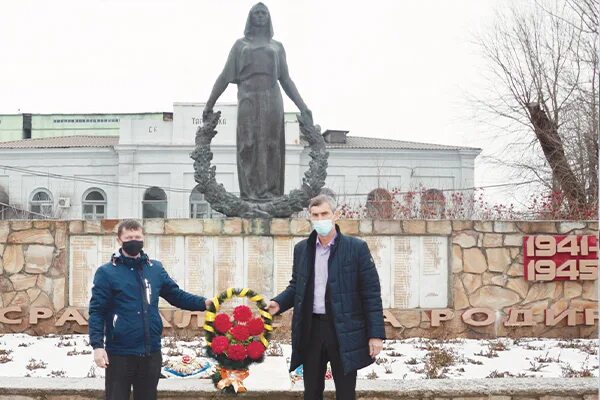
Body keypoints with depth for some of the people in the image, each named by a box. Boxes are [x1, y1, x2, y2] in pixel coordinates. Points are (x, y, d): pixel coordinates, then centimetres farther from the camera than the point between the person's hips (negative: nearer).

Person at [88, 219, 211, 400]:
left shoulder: (156, 269, 10)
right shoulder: (106, 272, -4)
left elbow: (176, 295, 13)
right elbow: (97, 311, -8)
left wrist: (205, 303, -3)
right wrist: (97, 345, -19)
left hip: (151, 353, 4)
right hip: (119, 354, -4)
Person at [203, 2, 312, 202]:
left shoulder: (277, 46, 21)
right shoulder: (240, 44, 18)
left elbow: (286, 79, 17)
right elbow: (225, 76, 12)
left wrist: (302, 106, 8)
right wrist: (210, 103, 5)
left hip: (271, 99, 1)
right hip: (248, 98, -1)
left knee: (271, 144, -7)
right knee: (249, 144, -10)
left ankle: (270, 192, -9)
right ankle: (250, 191, -13)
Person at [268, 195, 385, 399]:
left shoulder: (356, 248, -6)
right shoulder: (302, 249, 7)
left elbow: (371, 293, -6)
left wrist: (376, 334, -11)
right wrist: (279, 303, -4)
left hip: (344, 331, -4)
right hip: (310, 328, 4)